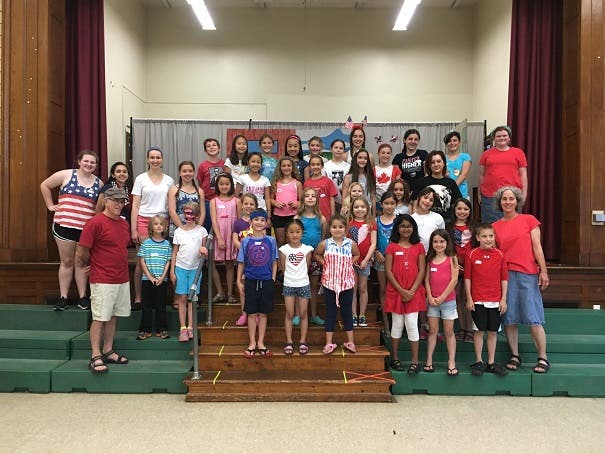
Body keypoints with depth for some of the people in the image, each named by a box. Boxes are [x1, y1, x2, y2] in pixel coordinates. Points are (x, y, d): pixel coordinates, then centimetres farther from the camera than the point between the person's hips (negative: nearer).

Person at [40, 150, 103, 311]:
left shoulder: (99, 183, 8)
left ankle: (82, 297, 16)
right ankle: (63, 297, 13)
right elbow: (44, 185, 10)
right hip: (64, 225, -1)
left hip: (86, 228, 2)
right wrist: (50, 205, 6)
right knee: (66, 262, 5)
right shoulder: (66, 175, 2)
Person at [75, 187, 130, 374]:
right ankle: (95, 357, 6)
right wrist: (84, 267, 5)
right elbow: (82, 250, -11)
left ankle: (108, 351, 23)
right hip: (102, 280, -7)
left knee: (113, 316, 13)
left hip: (122, 279, 7)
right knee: (100, 318, -2)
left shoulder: (124, 224, 11)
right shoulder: (95, 223, -13)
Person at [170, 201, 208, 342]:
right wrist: (172, 271, 1)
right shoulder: (178, 231, 2)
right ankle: (183, 328, 5)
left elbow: (205, 248, 7)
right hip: (181, 267, 0)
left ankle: (190, 327, 10)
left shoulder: (202, 230, 1)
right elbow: (174, 252, 6)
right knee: (182, 298, 1)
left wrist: (203, 250, -17)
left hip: (195, 268, 0)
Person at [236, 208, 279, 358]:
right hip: (251, 281, 0)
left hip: (266, 281, 0)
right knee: (252, 313, 7)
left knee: (263, 313, 8)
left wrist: (273, 280, -1)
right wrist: (239, 281, 1)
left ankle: (261, 343, 20)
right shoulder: (246, 241, 0)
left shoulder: (271, 241, 1)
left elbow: (274, 262, 4)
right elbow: (241, 263, 5)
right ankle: (252, 343, 19)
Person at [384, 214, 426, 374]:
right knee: (397, 324, 7)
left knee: (412, 325, -1)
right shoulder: (392, 247, 2)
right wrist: (401, 290, -10)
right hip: (396, 291, 0)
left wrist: (412, 290, -9)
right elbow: (388, 271, -3)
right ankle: (395, 358, 20)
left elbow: (421, 271, 2)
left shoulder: (419, 247, 6)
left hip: (414, 291, 0)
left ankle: (415, 361, 7)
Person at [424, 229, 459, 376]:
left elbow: (454, 280, -8)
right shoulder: (430, 259, 6)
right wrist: (430, 297, -8)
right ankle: (429, 361, 13)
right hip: (432, 300, 2)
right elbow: (427, 279, 4)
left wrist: (442, 297, -11)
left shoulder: (452, 259, -3)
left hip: (448, 300, -2)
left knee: (449, 331, 4)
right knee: (432, 330, 7)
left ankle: (452, 362, 11)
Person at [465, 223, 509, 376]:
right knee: (479, 331, 5)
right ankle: (478, 362, 16)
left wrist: (503, 299, 2)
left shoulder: (499, 255, 2)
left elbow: (504, 278, 5)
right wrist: (469, 299, -4)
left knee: (493, 331, 9)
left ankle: (491, 363, 19)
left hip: (496, 301, 2)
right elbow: (467, 278, 0)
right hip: (477, 300, -2)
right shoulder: (472, 255, -3)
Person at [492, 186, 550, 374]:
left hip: (527, 274, -2)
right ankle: (514, 356, 16)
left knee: (533, 319, -3)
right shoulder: (495, 227, 11)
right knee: (509, 319, 5)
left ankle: (543, 358, 8)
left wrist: (543, 271, -3)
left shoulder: (529, 220, 5)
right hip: (504, 275, 2)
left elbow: (537, 247, 2)